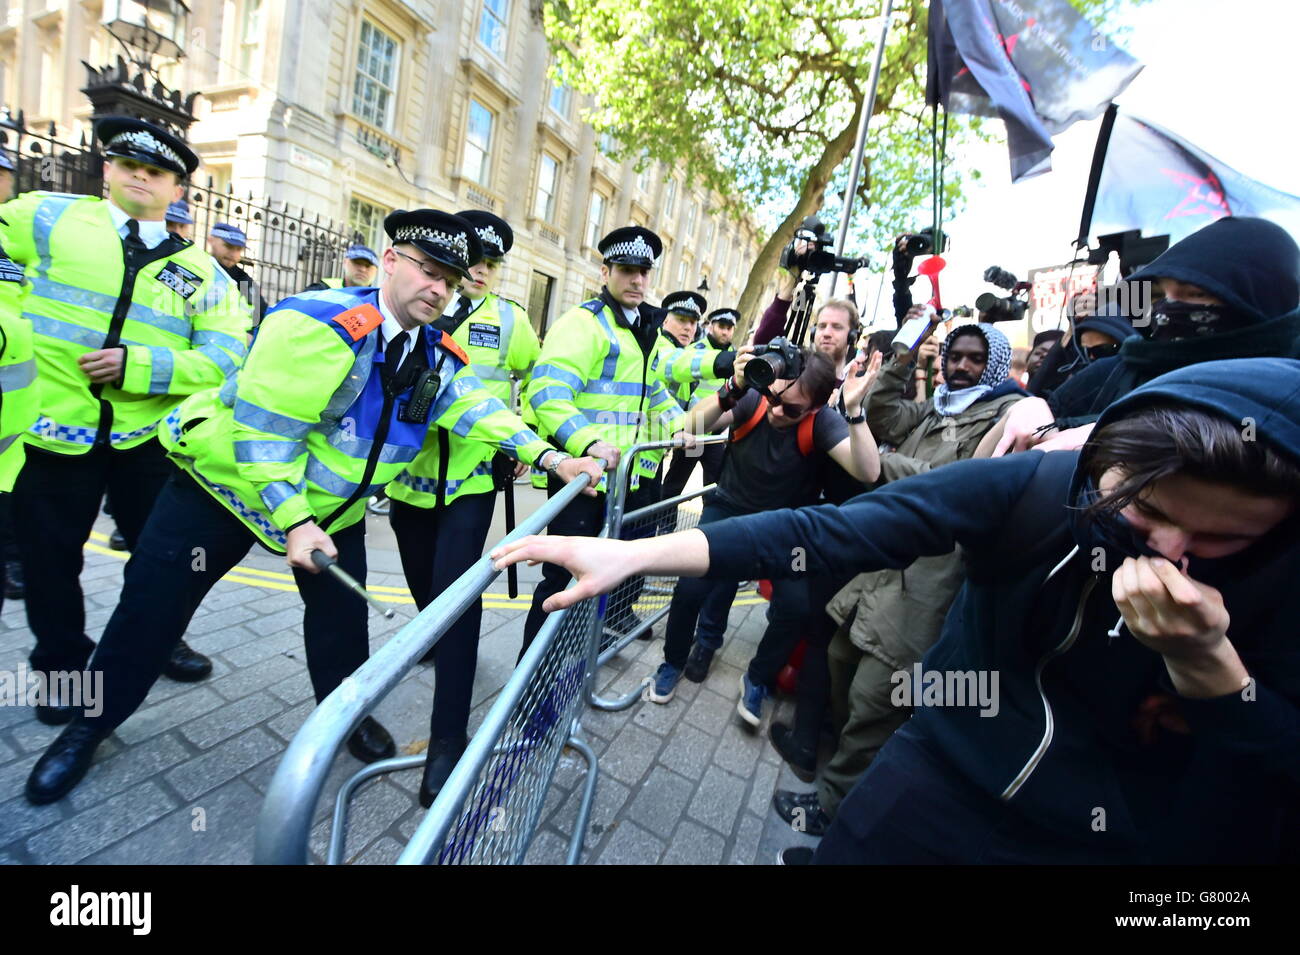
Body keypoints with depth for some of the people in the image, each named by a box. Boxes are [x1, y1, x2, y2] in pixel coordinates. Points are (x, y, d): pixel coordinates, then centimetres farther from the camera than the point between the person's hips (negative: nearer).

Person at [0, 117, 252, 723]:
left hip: (148, 434, 1)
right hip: (54, 427, 0)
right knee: (51, 557, 12)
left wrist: (137, 365, -17)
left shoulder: (199, 270, 2)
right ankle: (61, 663, 34)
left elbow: (223, 357, -7)